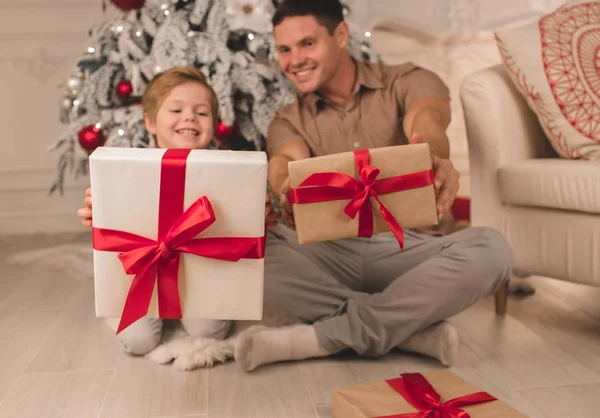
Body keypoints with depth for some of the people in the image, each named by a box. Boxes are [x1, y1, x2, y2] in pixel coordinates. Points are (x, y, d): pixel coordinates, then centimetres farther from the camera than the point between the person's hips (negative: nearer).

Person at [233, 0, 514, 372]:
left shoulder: (408, 84, 5)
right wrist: (288, 190, -40)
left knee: (490, 248, -29)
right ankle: (416, 330, -24)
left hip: (408, 249, -1)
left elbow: (426, 125, -19)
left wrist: (436, 160, -45)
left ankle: (319, 337, -26)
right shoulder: (288, 122, 11)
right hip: (330, 255, 2)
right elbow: (287, 161, -14)